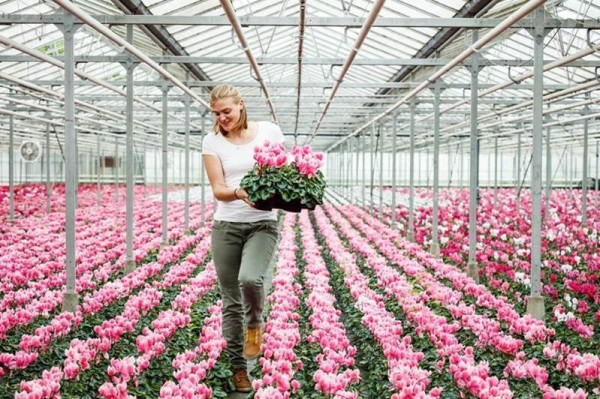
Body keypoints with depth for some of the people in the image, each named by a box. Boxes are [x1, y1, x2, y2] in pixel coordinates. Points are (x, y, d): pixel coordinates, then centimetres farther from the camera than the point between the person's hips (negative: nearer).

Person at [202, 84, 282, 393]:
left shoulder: (268, 131, 0)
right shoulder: (212, 141, 1)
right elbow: (217, 189, -6)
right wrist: (238, 193, -27)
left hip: (263, 223, -2)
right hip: (226, 226, 2)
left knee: (250, 278, -29)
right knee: (230, 301, 7)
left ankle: (254, 324, 4)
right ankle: (238, 366, 22)